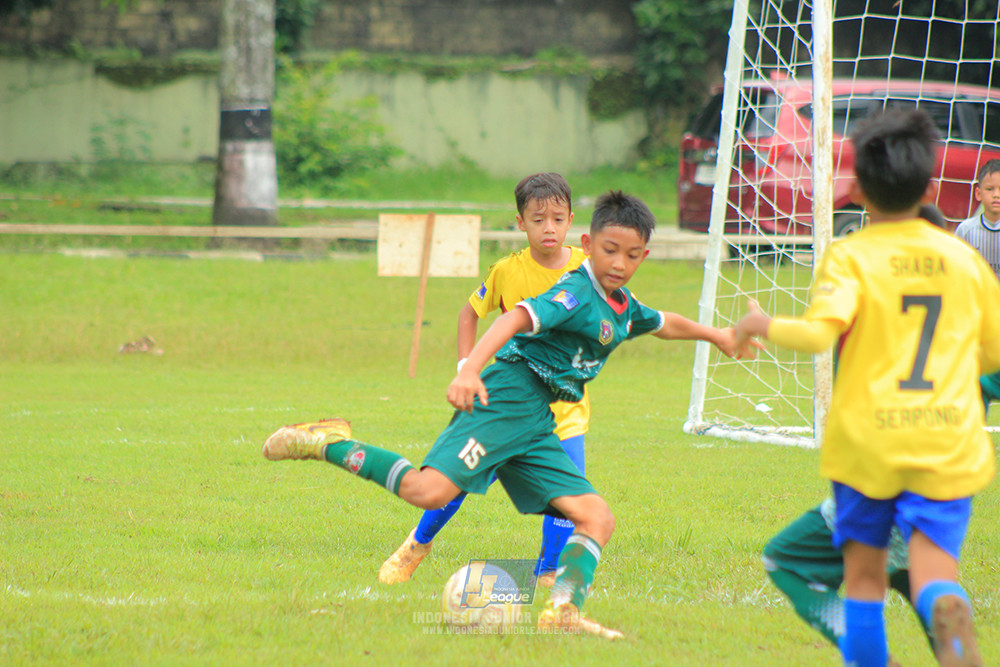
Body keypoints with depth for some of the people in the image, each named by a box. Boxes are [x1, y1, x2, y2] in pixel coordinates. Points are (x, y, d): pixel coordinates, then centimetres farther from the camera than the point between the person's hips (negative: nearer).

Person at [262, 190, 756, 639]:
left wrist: (715, 335, 55)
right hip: (506, 398, -9)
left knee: (598, 519, -2)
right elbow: (516, 319, -27)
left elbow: (662, 324, 42)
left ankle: (562, 608, -11)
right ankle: (328, 444, -8)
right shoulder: (577, 293, -11)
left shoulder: (623, 308, 19)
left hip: (535, 428, 9)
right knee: (428, 491, -24)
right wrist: (470, 369, -42)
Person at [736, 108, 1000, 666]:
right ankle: (948, 611, -43)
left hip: (867, 437, -1)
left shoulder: (851, 256, -3)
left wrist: (764, 325, -2)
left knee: (864, 571, 13)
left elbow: (821, 333, -19)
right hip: (949, 442, 1)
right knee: (932, 559, -10)